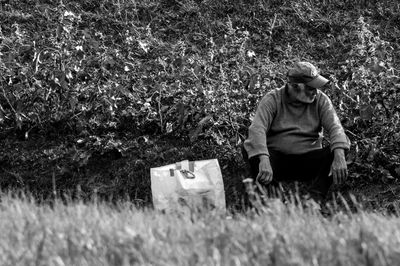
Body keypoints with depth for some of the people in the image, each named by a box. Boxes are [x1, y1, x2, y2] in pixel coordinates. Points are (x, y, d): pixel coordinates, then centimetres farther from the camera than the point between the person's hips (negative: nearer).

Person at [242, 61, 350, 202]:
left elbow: (335, 127, -11)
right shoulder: (273, 99, -7)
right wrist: (264, 160, -40)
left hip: (308, 161, 2)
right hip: (277, 159, -2)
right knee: (249, 148, -29)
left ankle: (316, 197, -33)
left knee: (336, 151, -24)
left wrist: (339, 155, -32)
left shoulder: (320, 99, 1)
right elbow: (257, 128, -21)